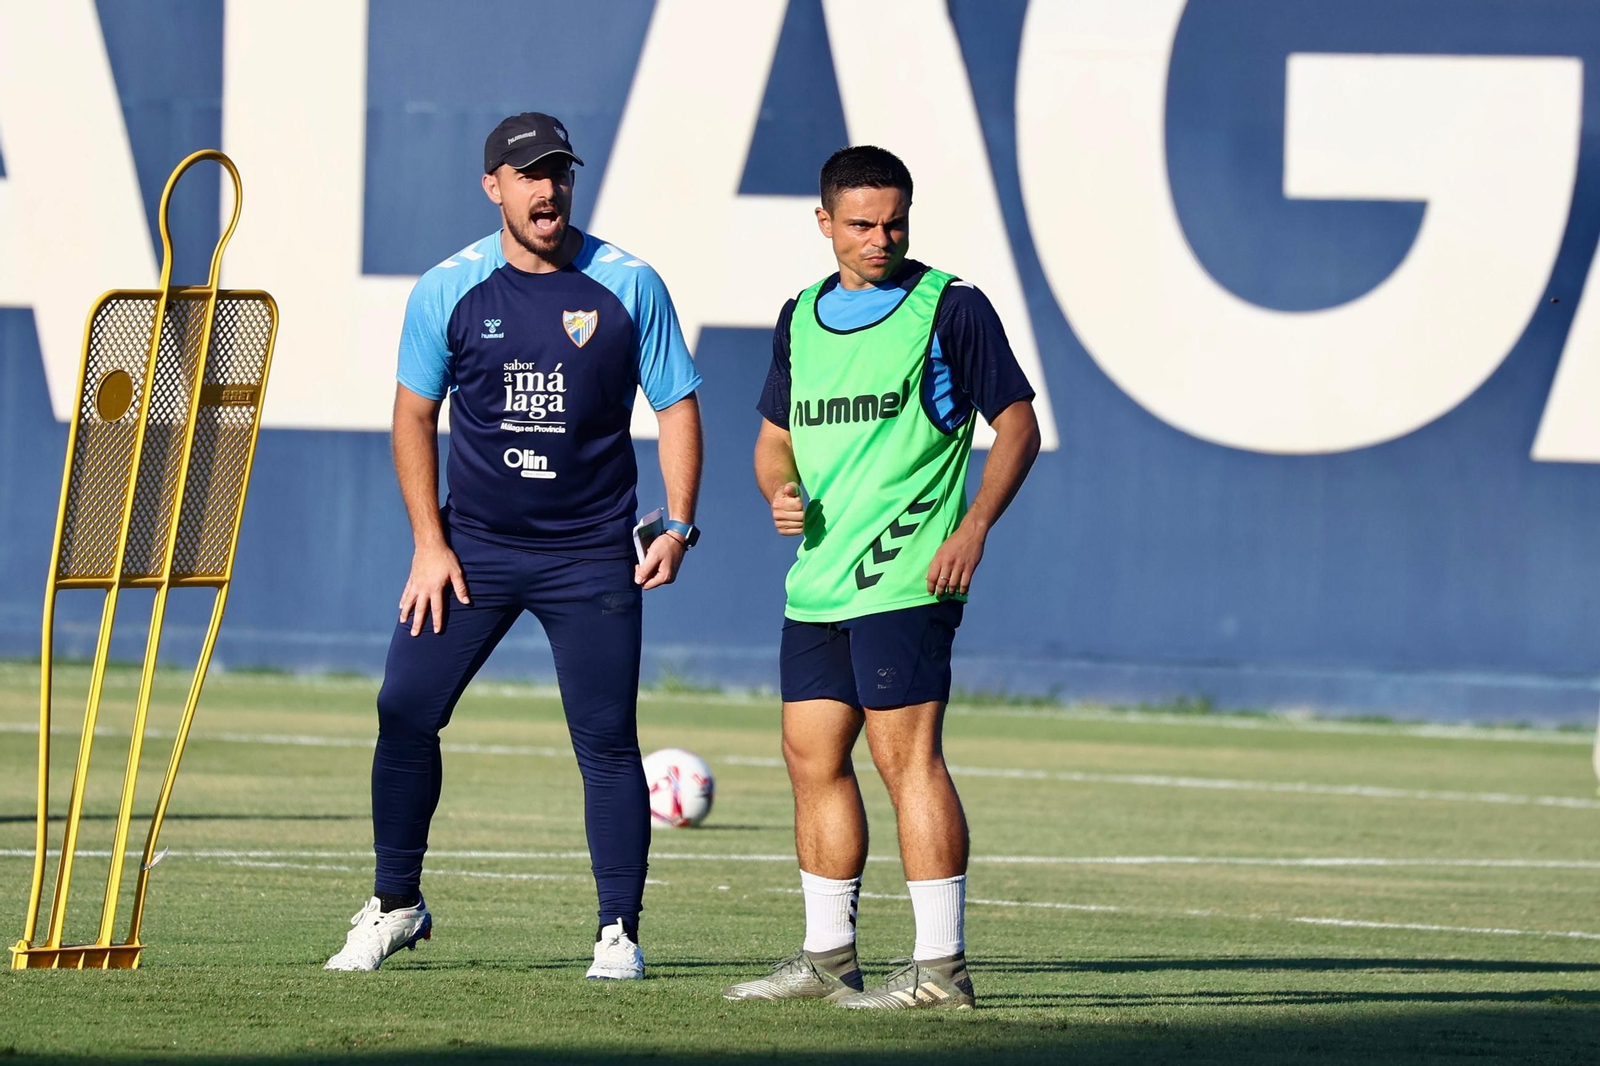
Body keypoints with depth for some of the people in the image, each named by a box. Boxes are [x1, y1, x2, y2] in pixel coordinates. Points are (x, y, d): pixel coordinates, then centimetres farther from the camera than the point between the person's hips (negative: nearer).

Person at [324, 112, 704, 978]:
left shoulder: (629, 286, -3)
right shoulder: (447, 290, 0)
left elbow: (677, 407, 3)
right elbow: (414, 415, 7)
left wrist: (679, 524, -7)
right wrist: (429, 544, 0)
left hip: (592, 556, -1)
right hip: (472, 543, 1)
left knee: (607, 741, -3)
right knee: (405, 712, -3)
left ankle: (619, 931, 5)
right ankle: (395, 905, 12)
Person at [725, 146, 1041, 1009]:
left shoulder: (949, 307, -4)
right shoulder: (801, 317, 14)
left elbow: (1017, 422, -2)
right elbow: (775, 434, 23)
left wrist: (975, 527, -14)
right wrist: (781, 492, 1)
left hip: (905, 579, -7)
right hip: (816, 580, 7)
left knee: (907, 757, -10)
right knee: (812, 757, 9)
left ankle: (941, 965, -8)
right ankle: (828, 957, 19)